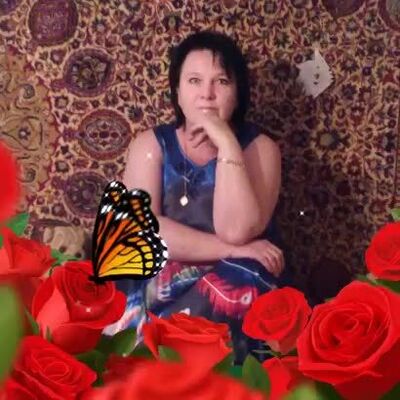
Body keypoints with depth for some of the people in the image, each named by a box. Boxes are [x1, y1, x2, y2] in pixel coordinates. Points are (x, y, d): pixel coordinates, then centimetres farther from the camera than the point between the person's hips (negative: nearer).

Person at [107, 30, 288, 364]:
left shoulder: (259, 147, 0)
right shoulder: (150, 144, 4)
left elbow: (237, 231, -17)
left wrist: (226, 145, -18)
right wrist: (231, 250, -16)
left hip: (233, 286, 1)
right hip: (160, 282, -1)